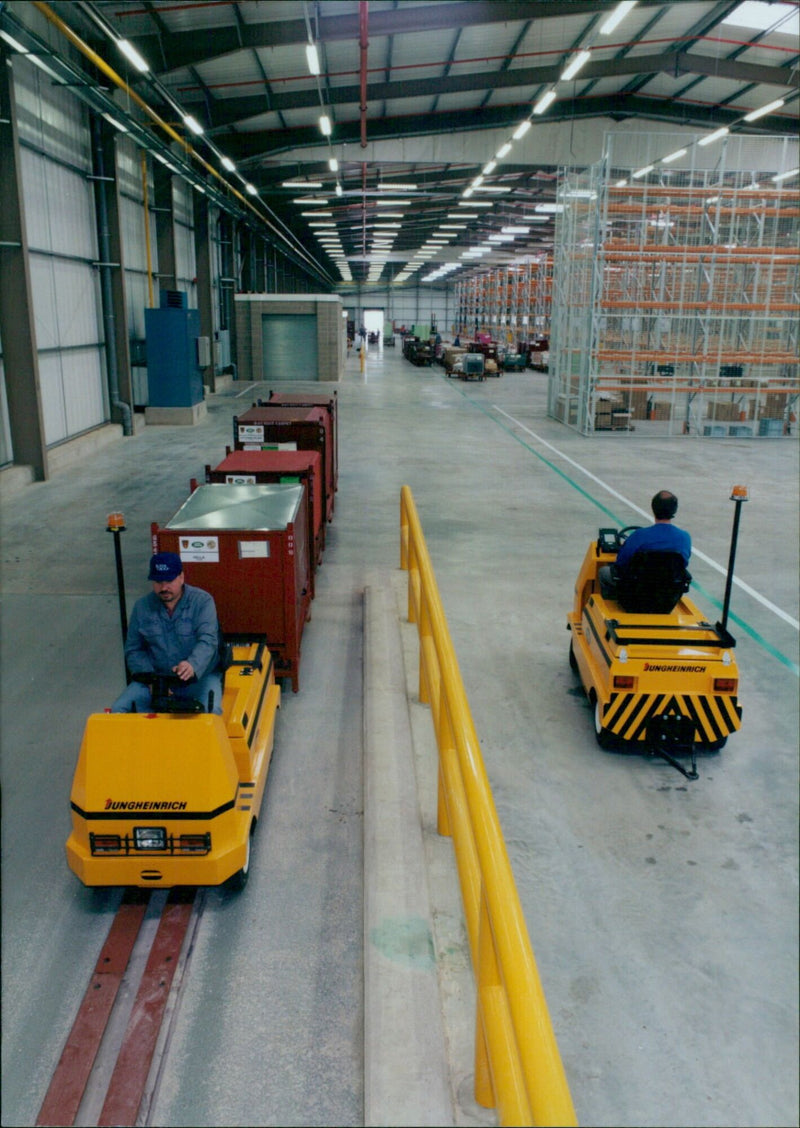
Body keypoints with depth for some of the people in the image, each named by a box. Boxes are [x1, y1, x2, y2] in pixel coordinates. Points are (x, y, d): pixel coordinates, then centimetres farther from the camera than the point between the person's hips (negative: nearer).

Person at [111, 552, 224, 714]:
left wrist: (193, 665, -42)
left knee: (210, 710, -33)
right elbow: (133, 650, 10)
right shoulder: (142, 607, 6)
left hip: (200, 676, -3)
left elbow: (207, 641, -20)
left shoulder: (202, 601, -6)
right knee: (119, 709, -18)